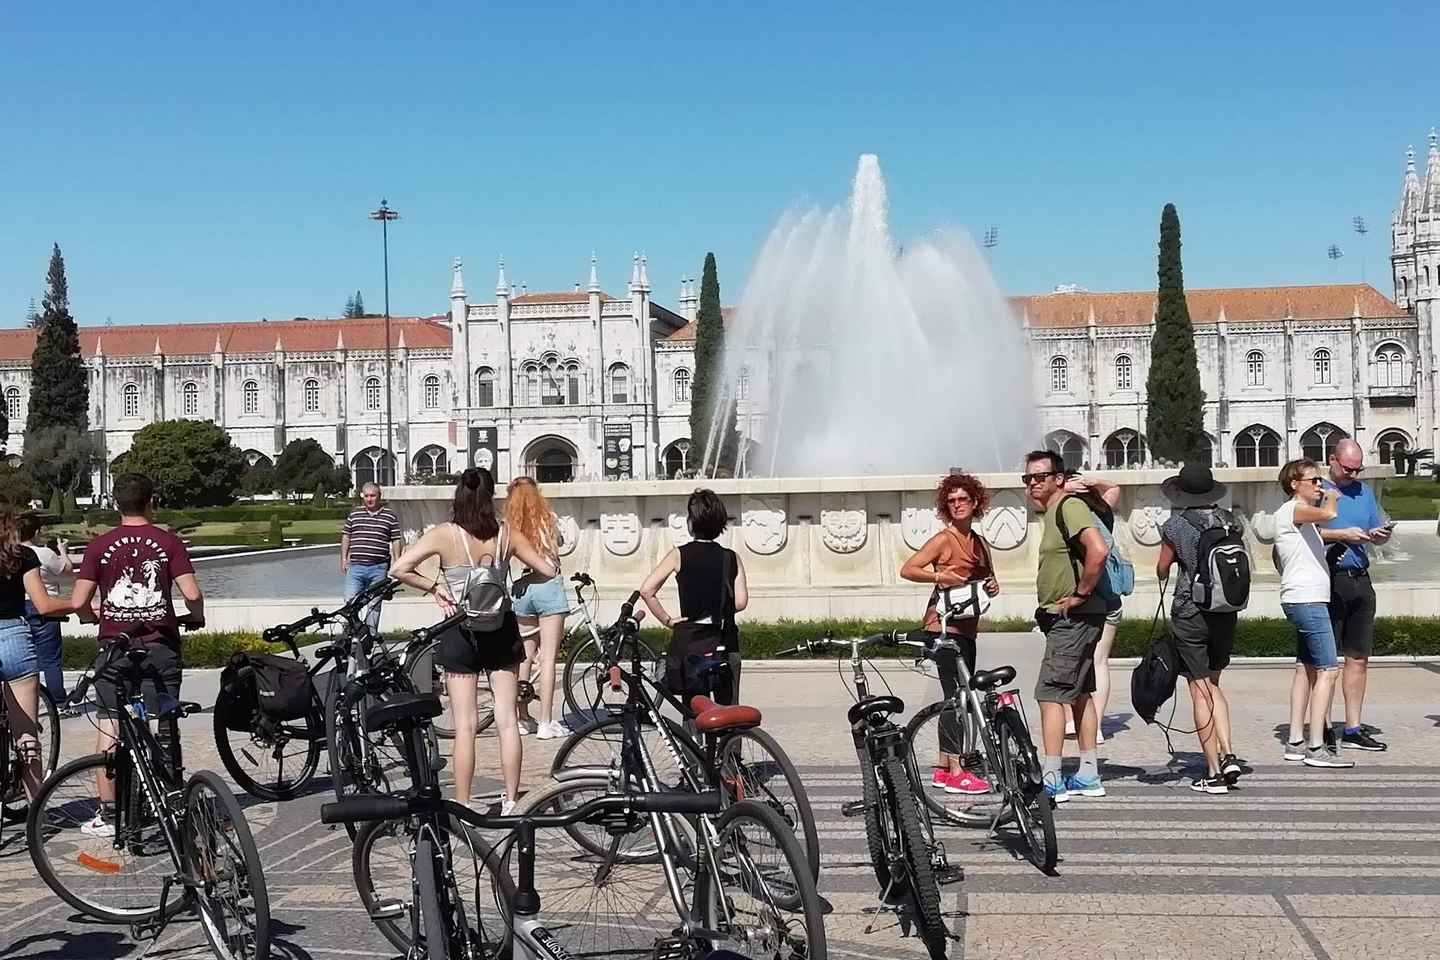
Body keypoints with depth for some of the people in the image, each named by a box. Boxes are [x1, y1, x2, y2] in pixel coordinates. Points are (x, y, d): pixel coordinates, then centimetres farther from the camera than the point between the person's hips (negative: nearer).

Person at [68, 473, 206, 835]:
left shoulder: (100, 545, -1)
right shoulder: (168, 542, -2)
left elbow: (78, 602, -4)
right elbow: (192, 594, -9)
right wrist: (198, 617, 12)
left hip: (114, 644, 0)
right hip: (160, 645, 0)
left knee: (108, 727, 6)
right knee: (163, 726, 7)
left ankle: (107, 813, 5)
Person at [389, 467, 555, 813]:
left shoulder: (444, 535, -11)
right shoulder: (506, 534, -5)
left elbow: (399, 569, -19)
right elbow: (549, 570, 0)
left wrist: (433, 586, -6)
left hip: (461, 633, -2)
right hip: (502, 630, 2)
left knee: (465, 725, 3)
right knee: (507, 719, 9)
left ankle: (462, 807, 8)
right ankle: (511, 801, 15)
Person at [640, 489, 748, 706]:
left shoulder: (679, 555, -3)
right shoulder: (731, 558, 1)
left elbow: (646, 591, -11)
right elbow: (740, 602, -7)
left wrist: (667, 620, -1)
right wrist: (719, 611, 11)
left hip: (689, 641, -1)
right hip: (724, 643, 1)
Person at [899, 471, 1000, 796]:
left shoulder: (979, 542, 15)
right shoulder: (944, 539, -7)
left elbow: (987, 579, 27)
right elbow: (907, 570, -13)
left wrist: (991, 586, 5)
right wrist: (940, 577, -24)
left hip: (966, 626, 8)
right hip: (945, 624, -8)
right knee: (956, 696, -10)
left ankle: (943, 769, 18)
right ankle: (956, 773, -9)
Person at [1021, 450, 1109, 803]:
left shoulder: (1070, 507, -15)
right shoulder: (1055, 511, 15)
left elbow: (1098, 550, -30)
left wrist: (1081, 594, -21)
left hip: (1073, 618, -11)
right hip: (1068, 619, 11)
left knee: (1050, 694, -10)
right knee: (1079, 694, 14)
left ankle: (1051, 781, -8)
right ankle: (1088, 776, 21)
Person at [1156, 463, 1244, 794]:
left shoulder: (1175, 526, -9)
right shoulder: (1229, 521, 2)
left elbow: (1162, 571, 1)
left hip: (1190, 614, -4)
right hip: (1226, 613, 4)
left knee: (1200, 691, 1)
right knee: (1213, 685, 19)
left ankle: (1214, 773, 3)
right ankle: (1228, 754, 7)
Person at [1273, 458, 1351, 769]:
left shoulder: (1304, 515, 20)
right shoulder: (1291, 510, -12)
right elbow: (1328, 514, -28)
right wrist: (1331, 497, -8)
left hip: (1308, 600, 11)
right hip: (1306, 600, -11)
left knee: (1305, 668, 11)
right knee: (1327, 670, -12)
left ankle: (1295, 742, 14)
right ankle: (1317, 747, -13)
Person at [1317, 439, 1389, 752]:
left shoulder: (1365, 492, 18)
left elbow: (1377, 533, 19)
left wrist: (1381, 533, -3)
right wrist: (1342, 534, -16)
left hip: (1360, 581, 6)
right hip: (1328, 582, -6)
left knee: (1359, 657, 9)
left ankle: (1353, 728, 16)